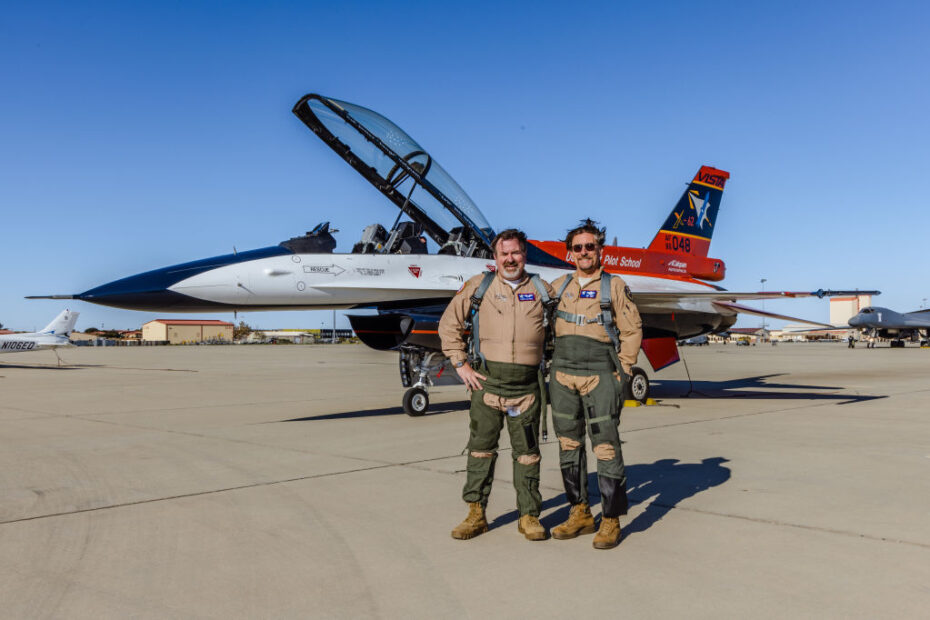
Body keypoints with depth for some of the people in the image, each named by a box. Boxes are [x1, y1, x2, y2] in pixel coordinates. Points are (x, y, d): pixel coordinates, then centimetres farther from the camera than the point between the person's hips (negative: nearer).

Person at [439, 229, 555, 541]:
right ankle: (476, 515, 17)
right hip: (487, 380, 0)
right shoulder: (479, 286, 4)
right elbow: (449, 325, 9)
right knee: (481, 448, 6)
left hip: (527, 385, 0)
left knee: (527, 452, 6)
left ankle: (529, 516, 18)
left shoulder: (542, 290, 8)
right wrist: (461, 365, 2)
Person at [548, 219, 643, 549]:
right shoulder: (559, 286, 13)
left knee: (606, 446, -5)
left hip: (599, 376, -4)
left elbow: (632, 329, 2)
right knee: (569, 445, 8)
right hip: (562, 375, 4)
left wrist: (622, 370, -3)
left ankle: (611, 521, 4)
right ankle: (580, 514, 20)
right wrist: (552, 365, 13)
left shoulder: (614, 286, 2)